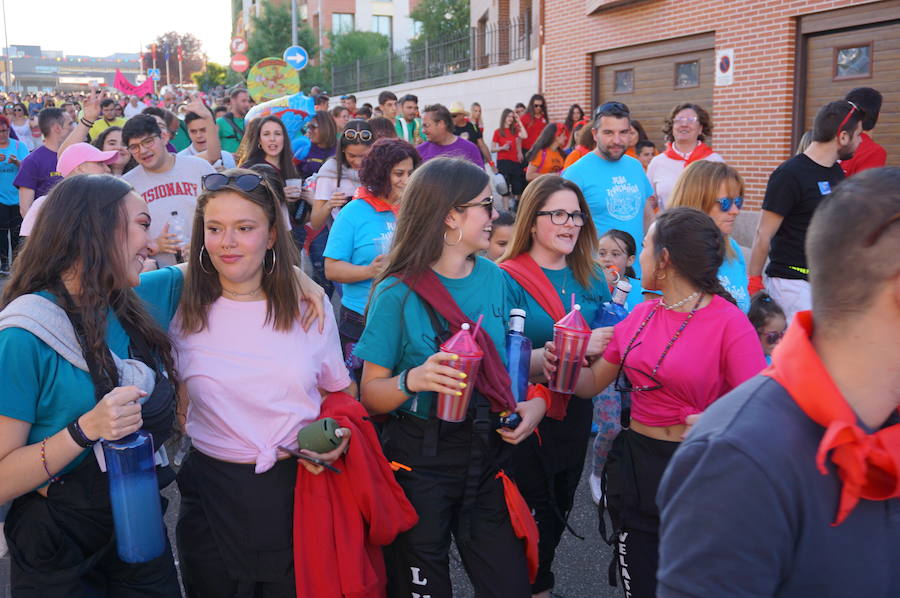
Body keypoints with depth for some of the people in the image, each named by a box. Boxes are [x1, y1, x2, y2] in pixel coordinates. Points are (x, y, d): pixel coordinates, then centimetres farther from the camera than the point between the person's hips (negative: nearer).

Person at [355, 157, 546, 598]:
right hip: (419, 462, -4)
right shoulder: (399, 292, -13)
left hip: (489, 458, 4)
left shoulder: (495, 279, 2)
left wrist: (535, 401, -4)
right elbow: (370, 394, -11)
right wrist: (412, 380, -31)